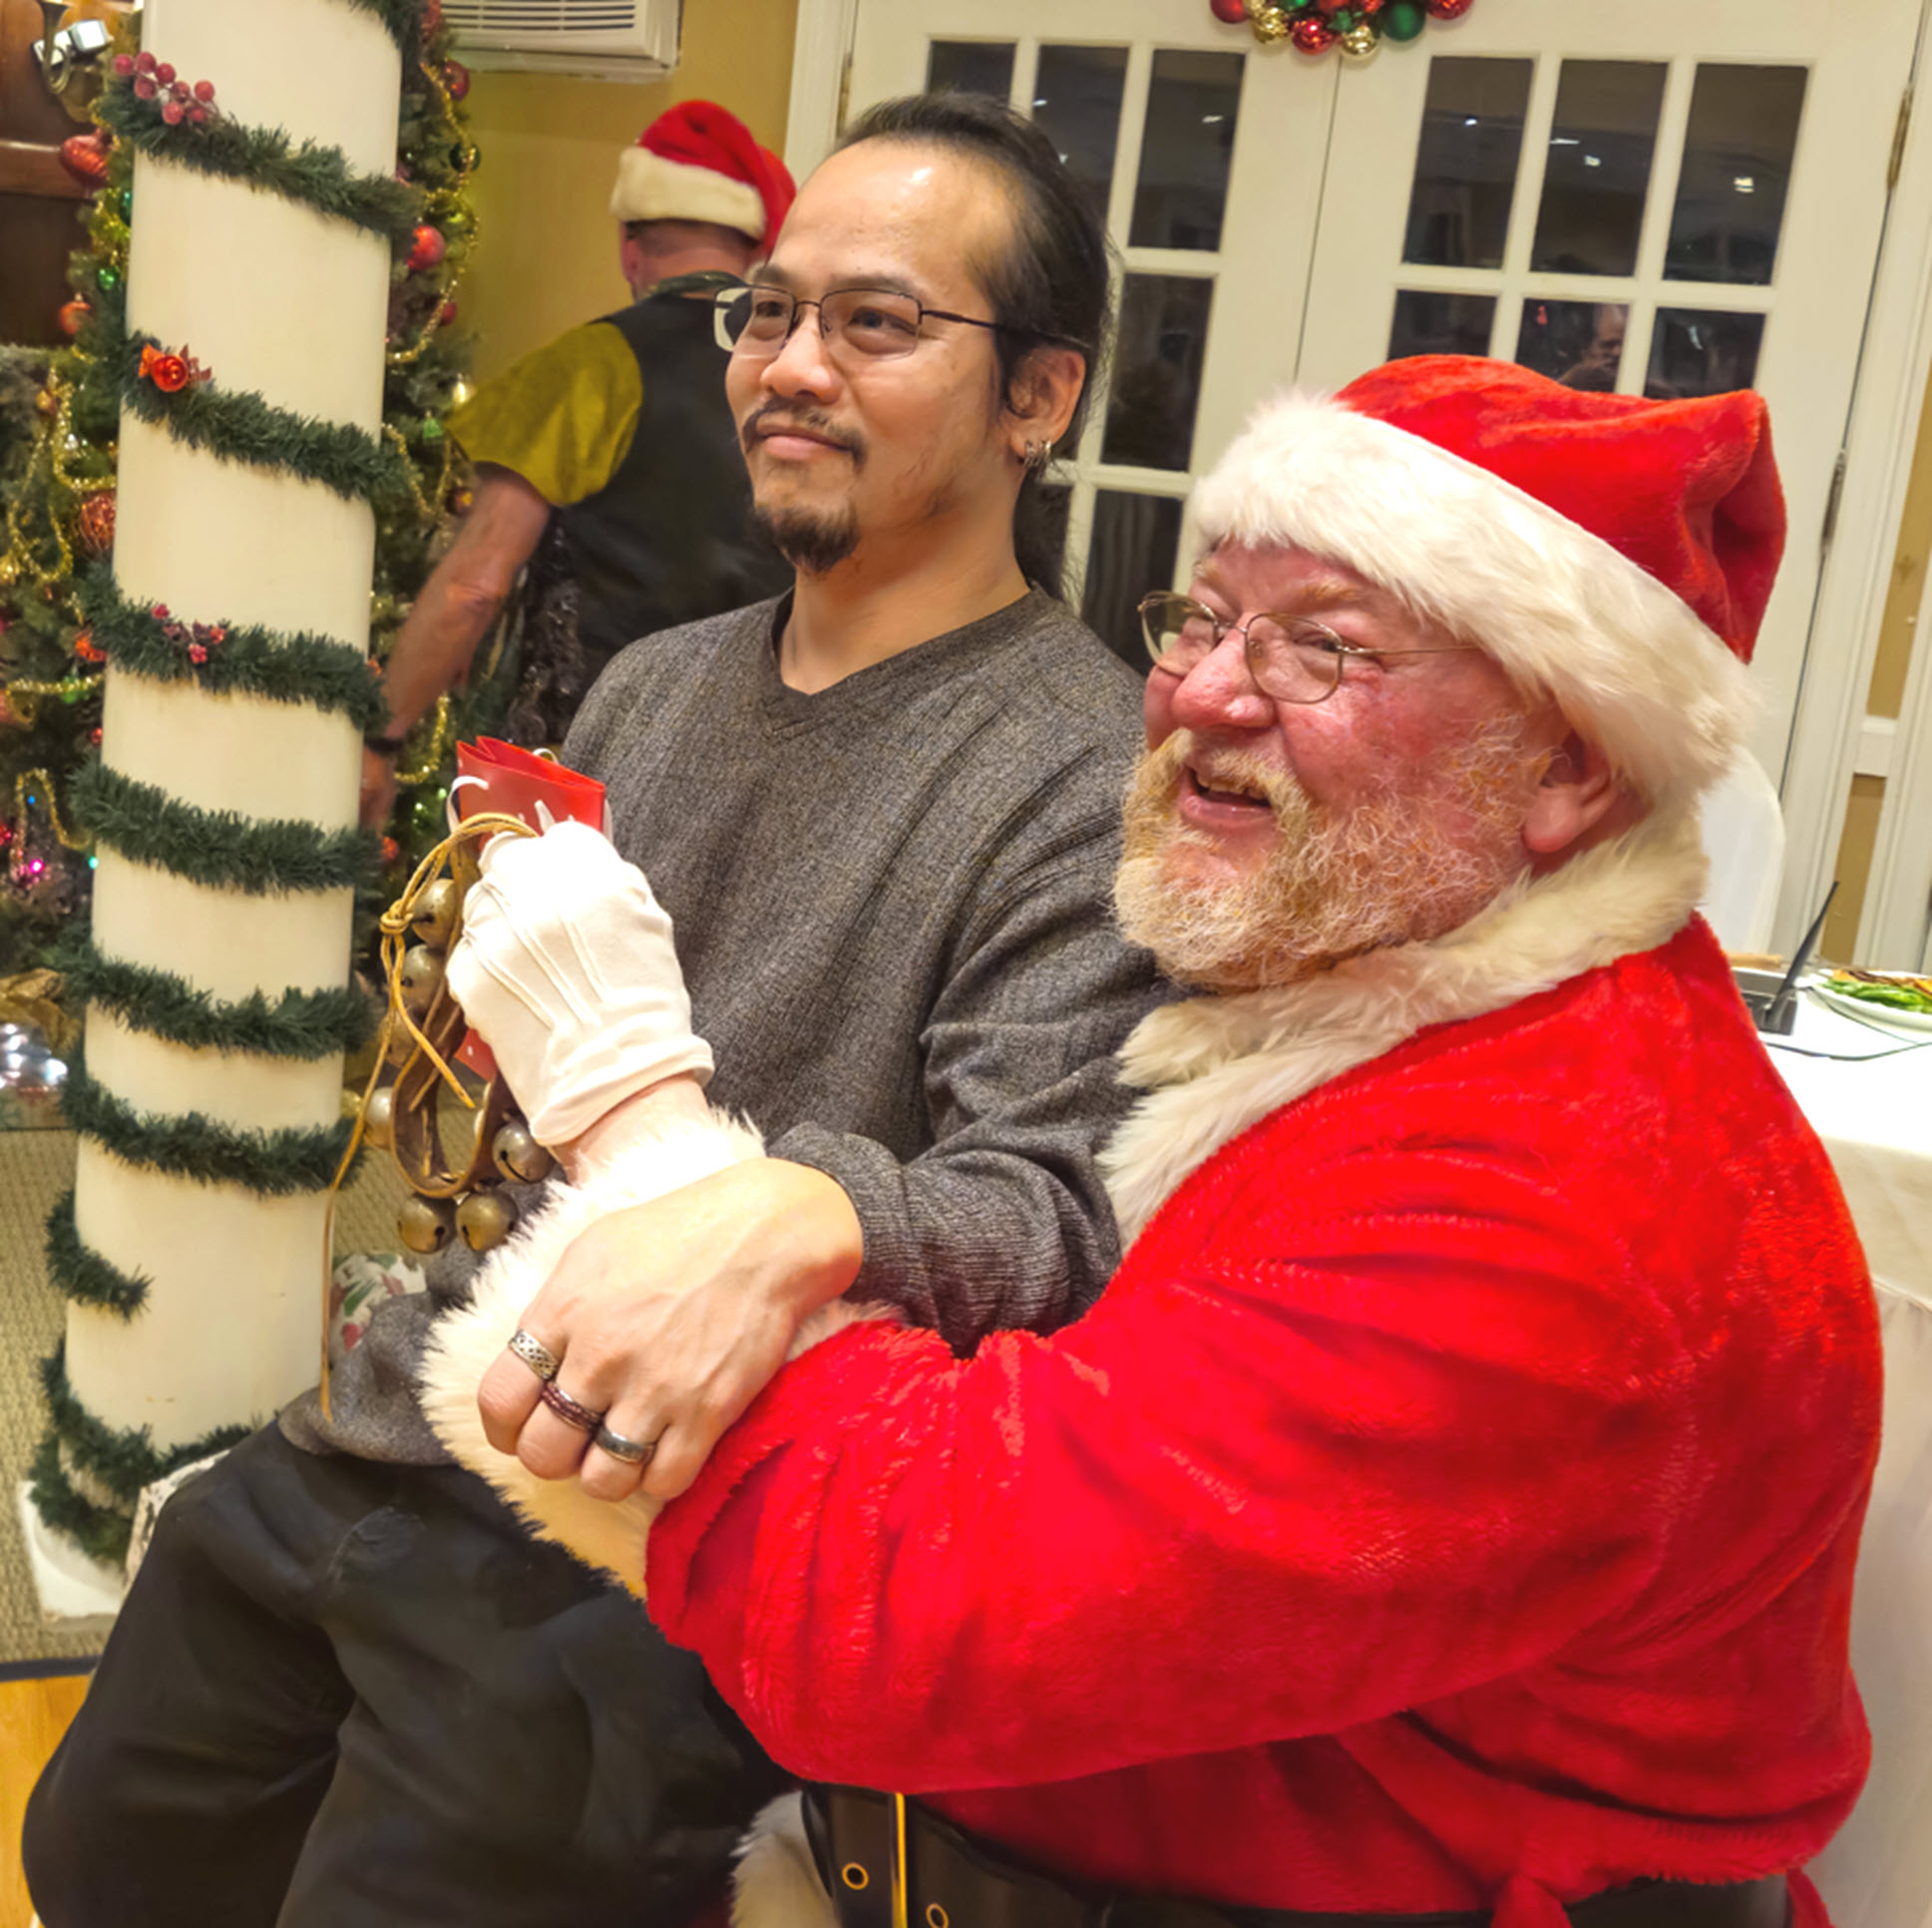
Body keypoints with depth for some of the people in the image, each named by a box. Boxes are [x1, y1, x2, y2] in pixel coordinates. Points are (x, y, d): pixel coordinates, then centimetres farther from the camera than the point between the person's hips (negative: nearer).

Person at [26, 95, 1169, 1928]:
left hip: (647, 1558, -7)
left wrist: (811, 1214, -42)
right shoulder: (652, 685, 11)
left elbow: (1053, 1210, -25)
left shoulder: (1085, 780, -15)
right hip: (391, 1437, 8)